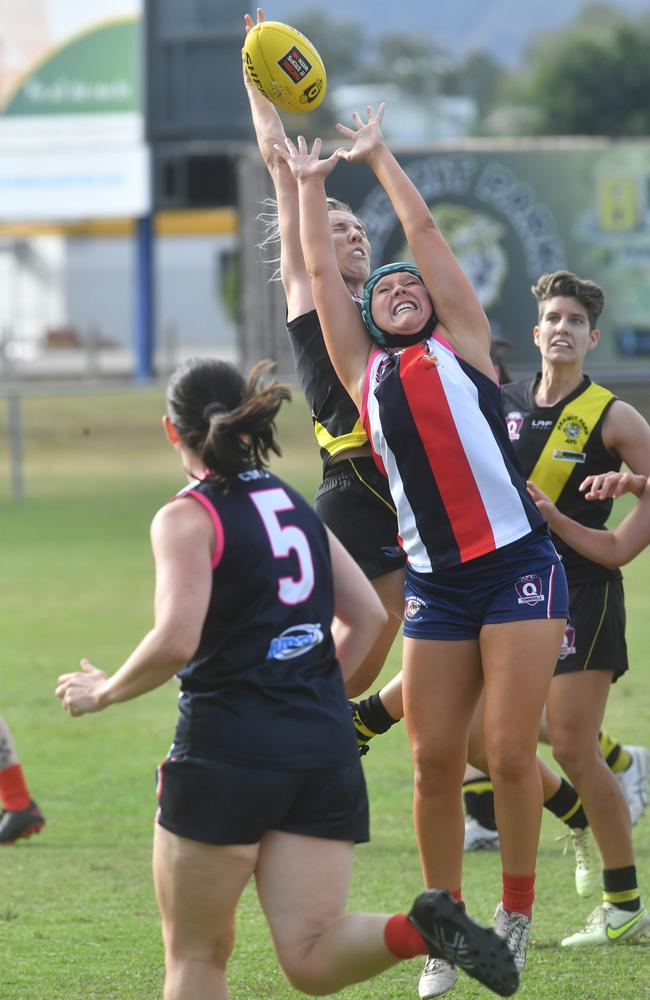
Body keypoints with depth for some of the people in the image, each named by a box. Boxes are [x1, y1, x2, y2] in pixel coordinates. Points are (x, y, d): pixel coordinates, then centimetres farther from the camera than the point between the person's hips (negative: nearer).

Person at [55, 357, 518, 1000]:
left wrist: (103, 693, -3)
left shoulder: (188, 517, -6)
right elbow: (368, 615, 16)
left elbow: (175, 642, -18)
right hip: (325, 748, 6)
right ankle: (419, 929, -26)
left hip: (228, 748, -6)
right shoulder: (294, 505, 15)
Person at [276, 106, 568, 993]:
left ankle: (517, 913, 6)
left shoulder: (461, 344, 7)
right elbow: (321, 271, 16)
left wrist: (378, 156, 19)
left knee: (511, 753, -8)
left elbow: (425, 233, 9)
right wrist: (310, 184, 24)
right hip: (435, 585, 3)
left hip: (518, 568, -3)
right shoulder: (364, 371, 13)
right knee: (434, 761, -1)